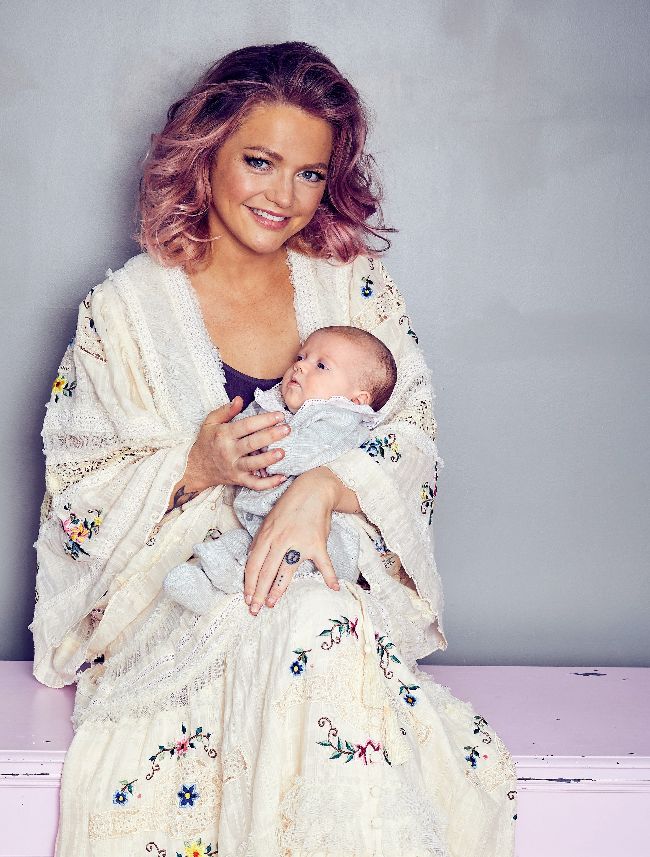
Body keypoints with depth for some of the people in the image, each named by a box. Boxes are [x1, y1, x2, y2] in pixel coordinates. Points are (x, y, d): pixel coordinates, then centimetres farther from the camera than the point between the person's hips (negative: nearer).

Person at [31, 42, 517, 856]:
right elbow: (77, 495, 2)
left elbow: (417, 440, 1)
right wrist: (193, 469, -17)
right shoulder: (125, 308, 2)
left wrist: (323, 484, -21)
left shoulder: (355, 289, 8)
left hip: (342, 596, 2)